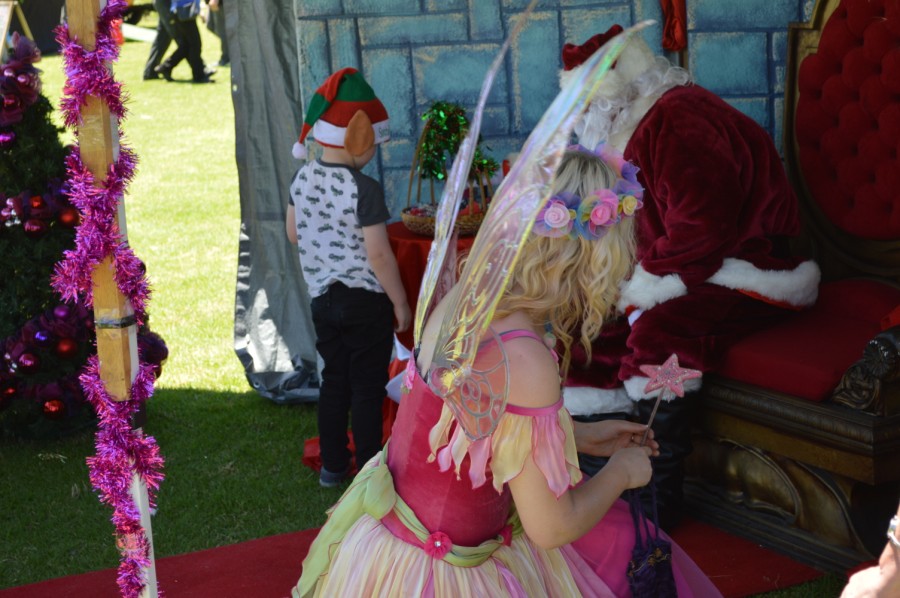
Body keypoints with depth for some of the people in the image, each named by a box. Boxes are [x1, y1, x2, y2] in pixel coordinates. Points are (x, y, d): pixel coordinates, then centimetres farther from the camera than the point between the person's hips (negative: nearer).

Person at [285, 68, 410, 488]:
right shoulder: (363, 189, -21)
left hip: (322, 296, 6)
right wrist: (401, 303, -10)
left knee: (334, 380, 17)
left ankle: (332, 466, 25)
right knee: (368, 388, 5)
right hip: (366, 298, -6)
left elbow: (293, 232, 11)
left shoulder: (303, 177, -1)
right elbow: (378, 254, -21)